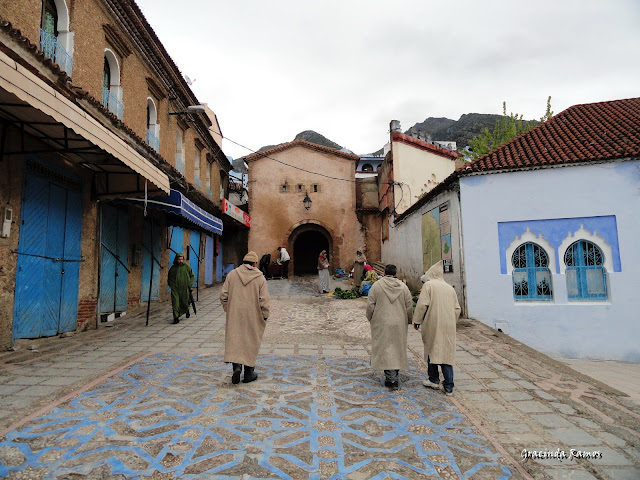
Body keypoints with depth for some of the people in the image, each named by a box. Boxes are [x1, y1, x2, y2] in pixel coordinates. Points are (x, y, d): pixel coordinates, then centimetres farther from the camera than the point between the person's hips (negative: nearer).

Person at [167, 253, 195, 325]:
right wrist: (170, 285, 8)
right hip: (175, 288, 1)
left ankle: (187, 310, 41)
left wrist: (189, 284, -3)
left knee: (185, 302, 9)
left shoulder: (187, 267, 2)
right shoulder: (173, 268, 7)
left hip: (184, 288, -1)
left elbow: (192, 276, 9)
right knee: (175, 302, -9)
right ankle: (176, 318, -7)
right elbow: (169, 277, 21)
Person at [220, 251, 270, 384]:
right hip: (252, 317, -1)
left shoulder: (232, 274, 0)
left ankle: (237, 366, -11)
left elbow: (223, 295, 1)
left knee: (234, 340, 8)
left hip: (234, 315, 1)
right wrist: (265, 316, 3)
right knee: (251, 342, 10)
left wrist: (227, 309, 14)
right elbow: (264, 300, -8)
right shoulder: (260, 277, -6)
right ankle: (249, 373, 17)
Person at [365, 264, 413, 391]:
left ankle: (391, 378, -8)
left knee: (385, 348, 1)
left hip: (381, 324, -2)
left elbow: (370, 305, -5)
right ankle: (394, 376, 20)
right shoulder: (403, 287, 1)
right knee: (397, 349, 13)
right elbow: (409, 307, 3)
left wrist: (370, 319, 10)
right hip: (399, 324, 3)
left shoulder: (376, 285, -5)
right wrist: (407, 321, 17)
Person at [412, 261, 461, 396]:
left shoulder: (428, 285, -4)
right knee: (447, 353, 7)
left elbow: (422, 305, -12)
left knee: (431, 350, 12)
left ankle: (434, 380, 21)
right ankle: (449, 387, 6)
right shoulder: (450, 288, 12)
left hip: (433, 324, -4)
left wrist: (417, 320, -1)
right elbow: (457, 309, 14)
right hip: (448, 326, 4)